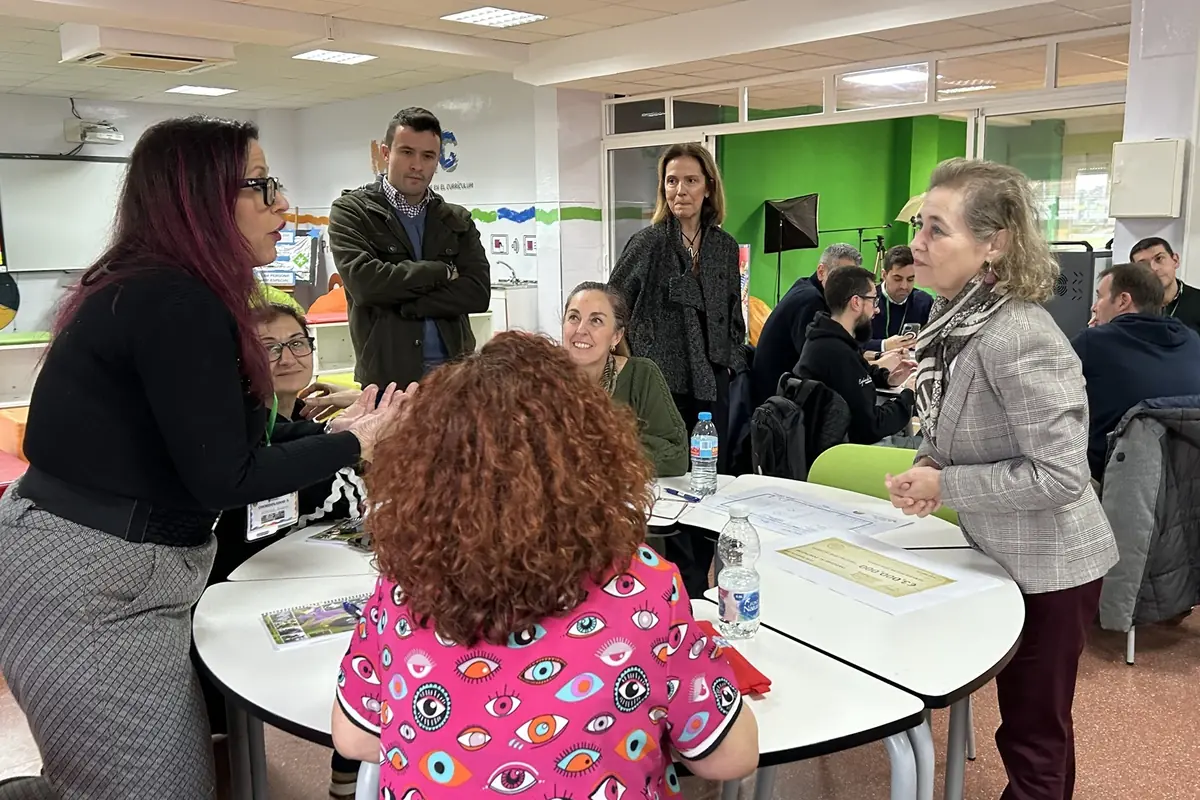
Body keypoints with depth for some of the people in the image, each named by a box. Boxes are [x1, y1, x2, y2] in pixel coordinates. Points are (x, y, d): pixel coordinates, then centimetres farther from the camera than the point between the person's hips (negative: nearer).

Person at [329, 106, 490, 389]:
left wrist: (403, 304, -11)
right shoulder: (351, 210, 2)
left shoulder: (458, 220, 11)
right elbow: (364, 281, -15)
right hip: (386, 376, -3)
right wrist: (442, 272, -7)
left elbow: (478, 292, -2)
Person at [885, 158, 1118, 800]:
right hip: (1012, 556, 9)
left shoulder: (1014, 340, -29)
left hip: (1050, 565, -9)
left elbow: (1060, 474, -30)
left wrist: (945, 487, -23)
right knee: (1038, 726, 26)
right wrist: (926, 465, -6)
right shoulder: (962, 316, 0)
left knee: (1033, 738, 8)